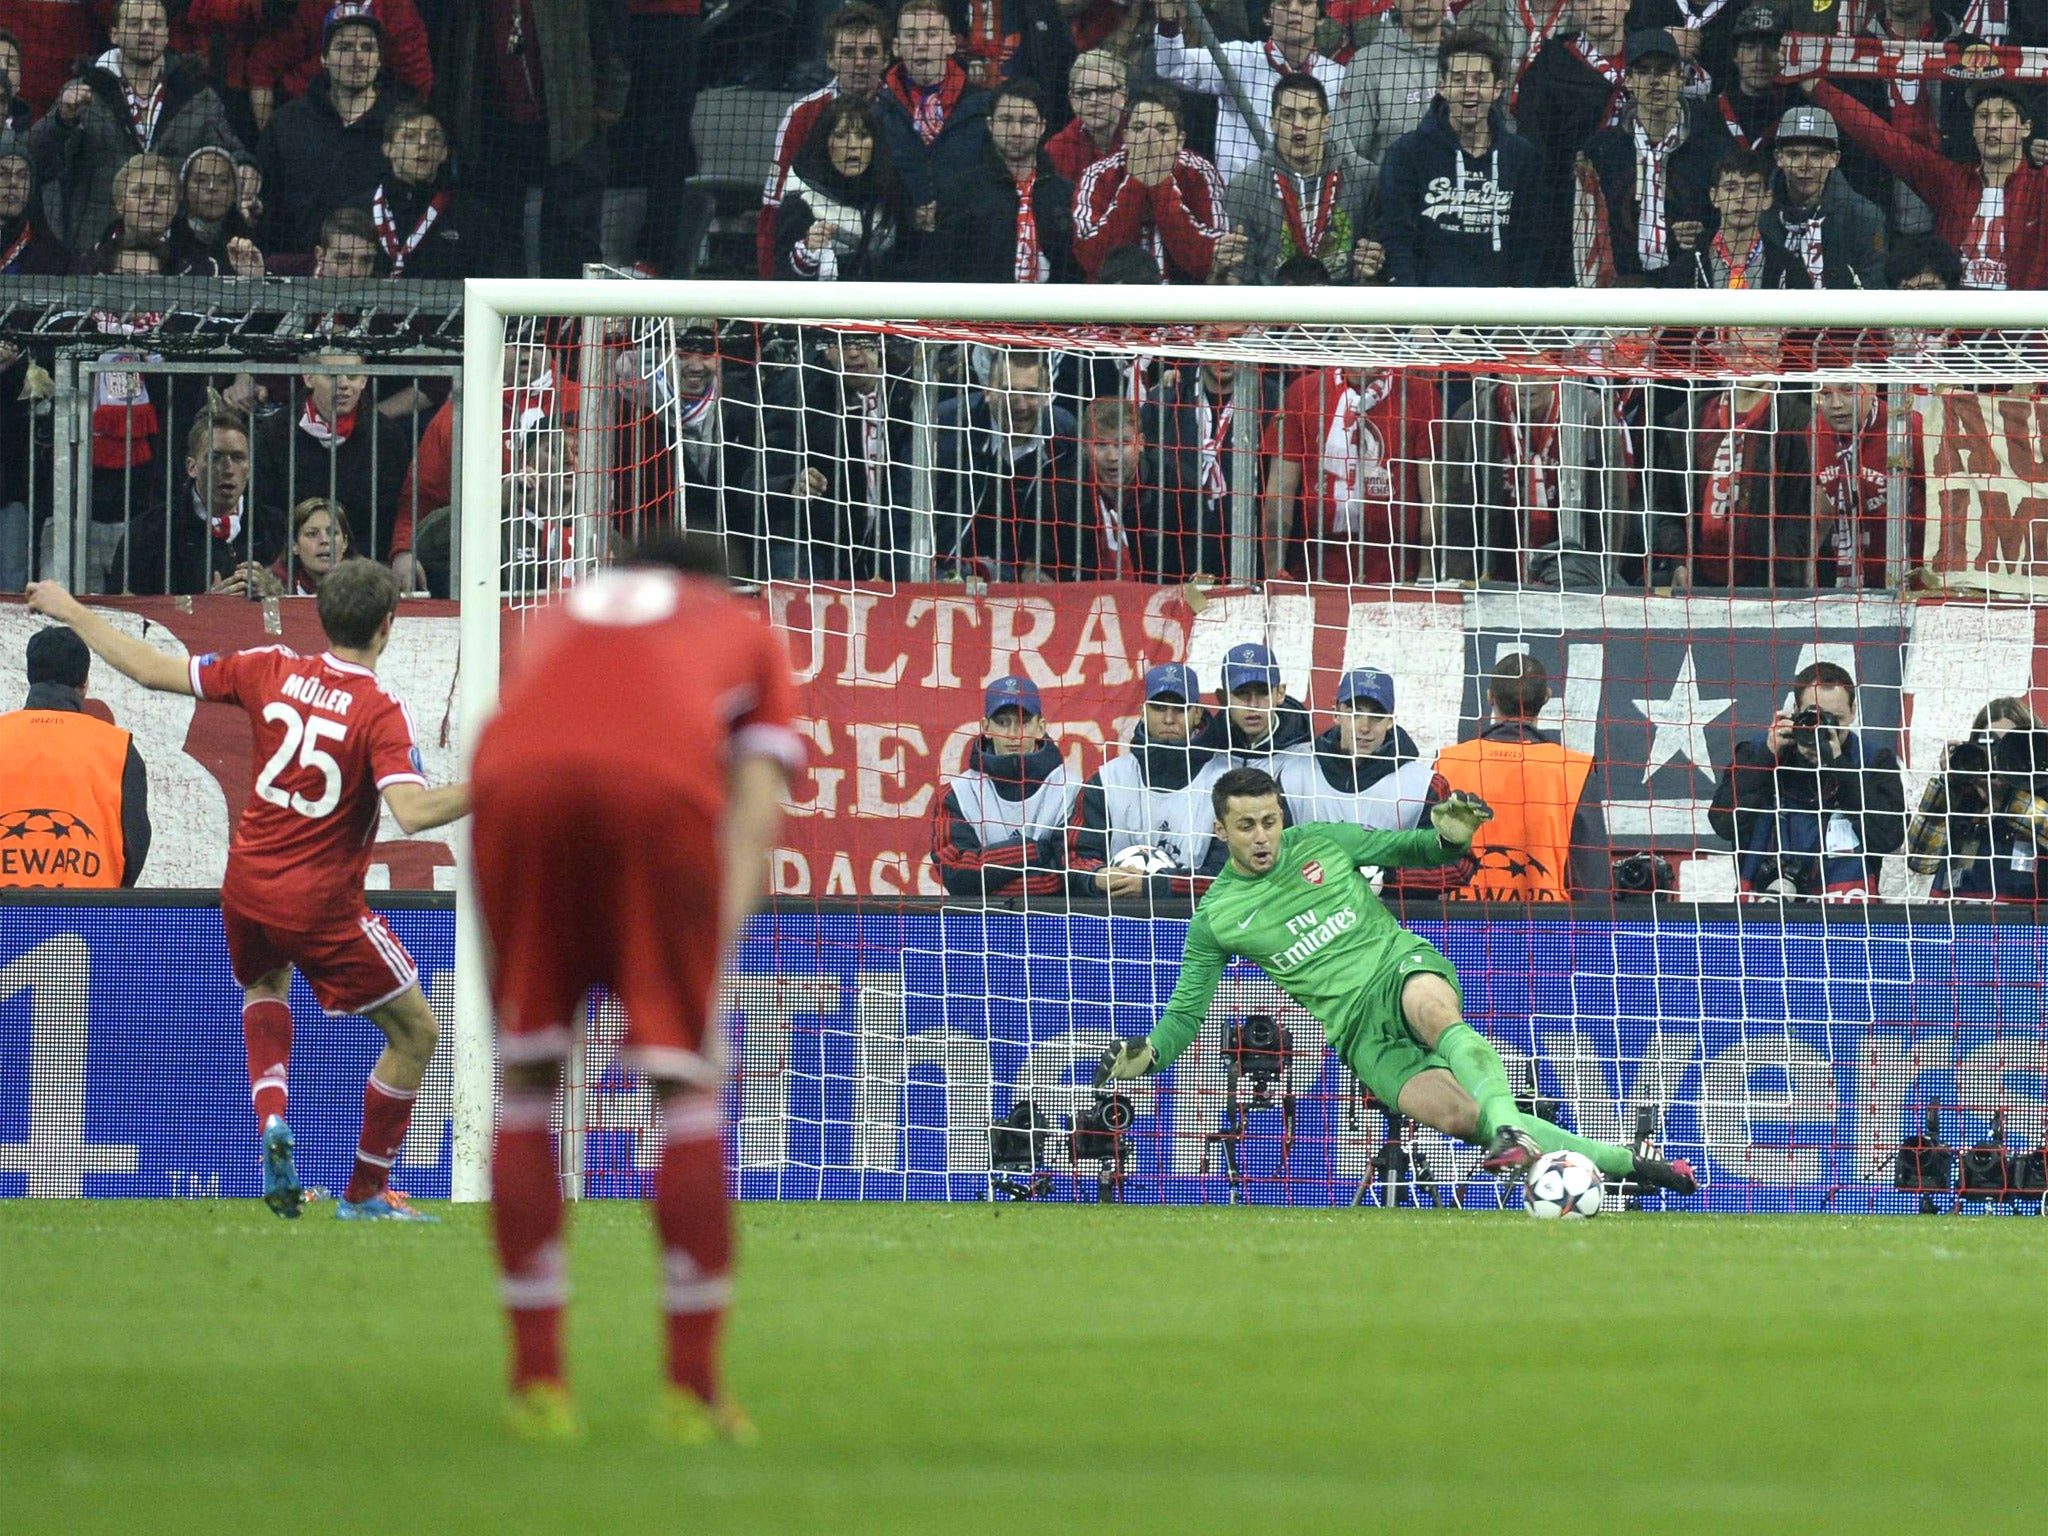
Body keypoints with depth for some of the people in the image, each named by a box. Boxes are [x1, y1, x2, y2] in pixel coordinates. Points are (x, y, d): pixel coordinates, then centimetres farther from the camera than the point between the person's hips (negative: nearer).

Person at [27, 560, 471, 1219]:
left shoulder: (272, 670, -4)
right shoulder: (382, 713, -16)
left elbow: (151, 669, 4)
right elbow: (411, 812, -31)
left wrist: (71, 611, 15)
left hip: (247, 886, 5)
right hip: (323, 905, -5)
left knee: (266, 983, 38)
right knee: (415, 1034, 13)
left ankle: (271, 1110, 10)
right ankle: (365, 1193, 17)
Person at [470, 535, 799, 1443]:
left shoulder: (567, 615, 39)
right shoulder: (748, 634, 33)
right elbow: (754, 822, 18)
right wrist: (717, 951, 9)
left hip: (515, 777, 2)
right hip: (664, 781, -2)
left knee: (526, 1084, 12)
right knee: (687, 1085, 7)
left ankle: (537, 1383, 9)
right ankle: (694, 1390, 4)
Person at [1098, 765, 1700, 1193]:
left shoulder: (1323, 843, 9)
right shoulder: (1216, 917, 7)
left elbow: (1409, 851, 18)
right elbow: (1186, 1011, 10)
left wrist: (1448, 839, -5)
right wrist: (1147, 1055, -10)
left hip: (1403, 962, 1)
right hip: (1358, 1026, -1)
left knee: (1429, 1008, -39)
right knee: (1455, 1115, -25)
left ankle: (1509, 1129, -55)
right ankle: (1620, 1161, -26)